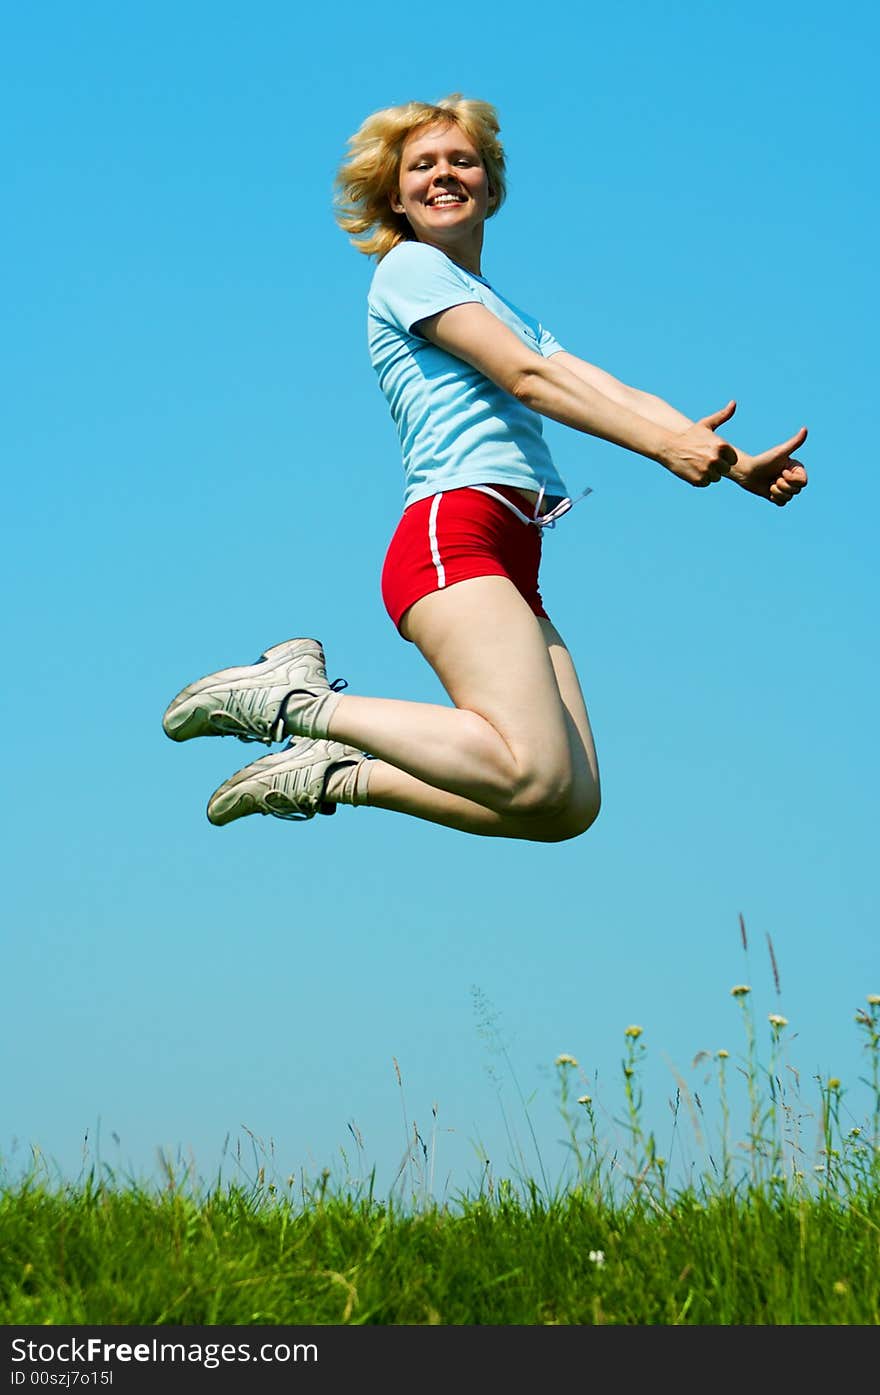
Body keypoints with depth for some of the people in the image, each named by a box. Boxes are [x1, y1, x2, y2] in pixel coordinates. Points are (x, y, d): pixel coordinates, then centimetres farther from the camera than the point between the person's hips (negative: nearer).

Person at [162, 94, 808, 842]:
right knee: (535, 776, -26)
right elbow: (525, 378, -7)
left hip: (511, 561, 8)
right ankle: (298, 703, -12)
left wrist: (737, 464, 4)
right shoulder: (410, 267, 5)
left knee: (572, 806, -6)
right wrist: (665, 445, -15)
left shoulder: (508, 312, 30)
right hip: (452, 533, -8)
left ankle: (341, 775, 4)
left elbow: (612, 391, 18)